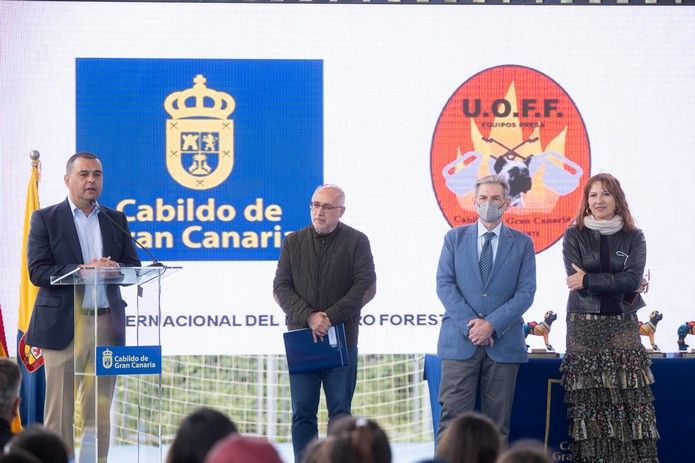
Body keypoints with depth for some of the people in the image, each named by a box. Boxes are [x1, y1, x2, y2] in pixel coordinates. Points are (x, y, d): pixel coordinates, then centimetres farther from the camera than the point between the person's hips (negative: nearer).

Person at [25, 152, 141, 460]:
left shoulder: (116, 220, 15)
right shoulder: (45, 219, 3)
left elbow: (134, 267, 11)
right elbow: (37, 271, -7)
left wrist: (114, 269, -12)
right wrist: (82, 270, -18)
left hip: (106, 325, 4)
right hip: (64, 325, -3)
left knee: (99, 412, 4)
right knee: (60, 412, -3)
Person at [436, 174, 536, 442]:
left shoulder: (522, 243, 9)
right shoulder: (455, 238, 11)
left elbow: (526, 292, 1)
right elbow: (444, 284, 2)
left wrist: (492, 324, -12)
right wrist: (469, 324, -11)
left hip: (504, 343, 1)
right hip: (459, 340, 0)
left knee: (498, 422, 2)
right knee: (453, 419, -7)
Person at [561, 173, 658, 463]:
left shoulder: (633, 237, 8)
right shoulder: (575, 236, 6)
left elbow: (633, 278, -8)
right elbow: (576, 281, -7)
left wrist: (589, 280, -10)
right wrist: (619, 285, -6)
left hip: (622, 327, 1)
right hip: (584, 327, -1)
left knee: (631, 402, -7)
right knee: (587, 404, -6)